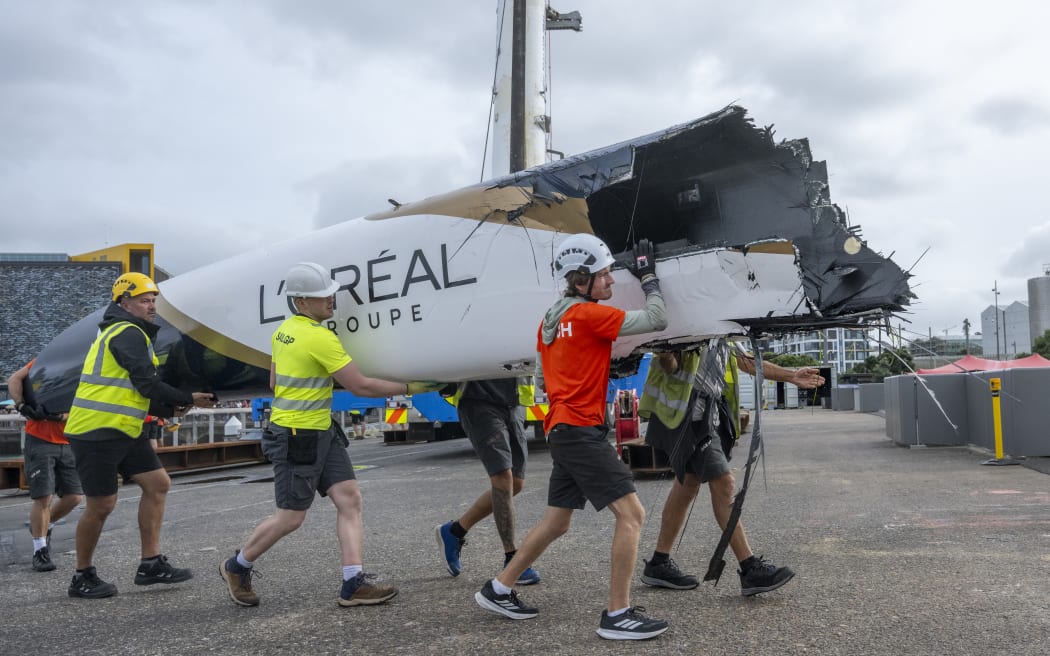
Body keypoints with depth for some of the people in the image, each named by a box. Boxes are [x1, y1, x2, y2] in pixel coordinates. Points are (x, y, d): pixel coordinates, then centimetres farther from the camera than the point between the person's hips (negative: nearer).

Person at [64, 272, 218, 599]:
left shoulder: (127, 333, 20)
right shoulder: (128, 333, -12)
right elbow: (147, 384, -18)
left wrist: (169, 409, 5)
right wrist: (189, 399, -9)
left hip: (123, 430, 10)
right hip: (97, 432, -10)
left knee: (157, 483, 6)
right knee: (102, 504, -1)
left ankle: (151, 564, 11)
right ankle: (83, 578, 16)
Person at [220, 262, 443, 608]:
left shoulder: (284, 330, 7)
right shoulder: (320, 338, -21)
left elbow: (274, 381, 17)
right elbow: (360, 386, -19)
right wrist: (408, 388, -11)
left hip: (322, 433, 9)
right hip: (296, 438, -9)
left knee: (349, 498, 1)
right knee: (290, 518, 4)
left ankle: (354, 584, 1)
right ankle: (236, 567, 28)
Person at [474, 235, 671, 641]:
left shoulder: (551, 320, 15)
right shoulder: (588, 314, -11)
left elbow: (541, 378, 22)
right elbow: (656, 320, -10)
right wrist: (649, 277, 2)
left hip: (561, 429, 9)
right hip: (581, 429, -9)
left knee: (557, 523, 18)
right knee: (632, 513, -8)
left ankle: (498, 591, 26)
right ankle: (617, 614, -5)